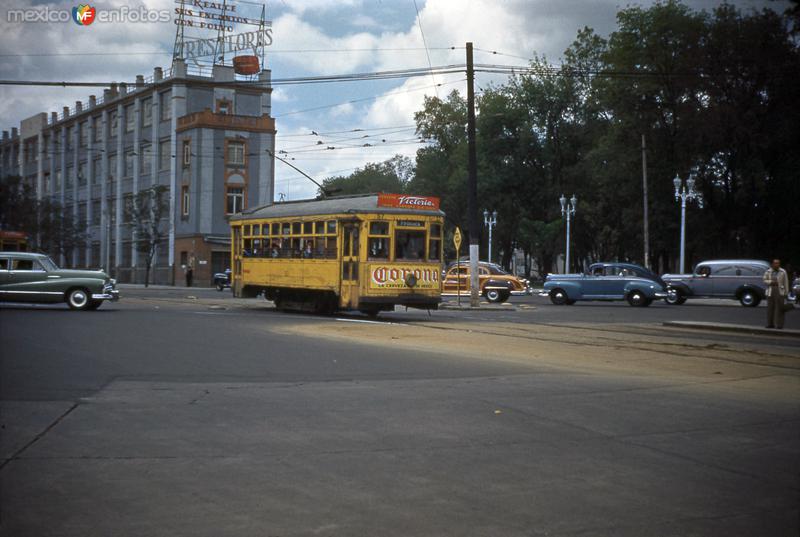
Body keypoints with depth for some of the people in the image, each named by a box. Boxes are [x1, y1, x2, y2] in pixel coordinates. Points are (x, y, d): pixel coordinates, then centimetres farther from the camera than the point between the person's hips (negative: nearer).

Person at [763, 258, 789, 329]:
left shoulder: (783, 272, -1)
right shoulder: (768, 272, 5)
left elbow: (786, 283, 1)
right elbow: (765, 280, 9)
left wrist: (786, 293, -1)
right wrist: (771, 282, -10)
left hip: (780, 291, -3)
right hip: (770, 292, 3)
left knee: (779, 308, -6)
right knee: (770, 308, 4)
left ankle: (779, 325, -4)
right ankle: (770, 324, 12)